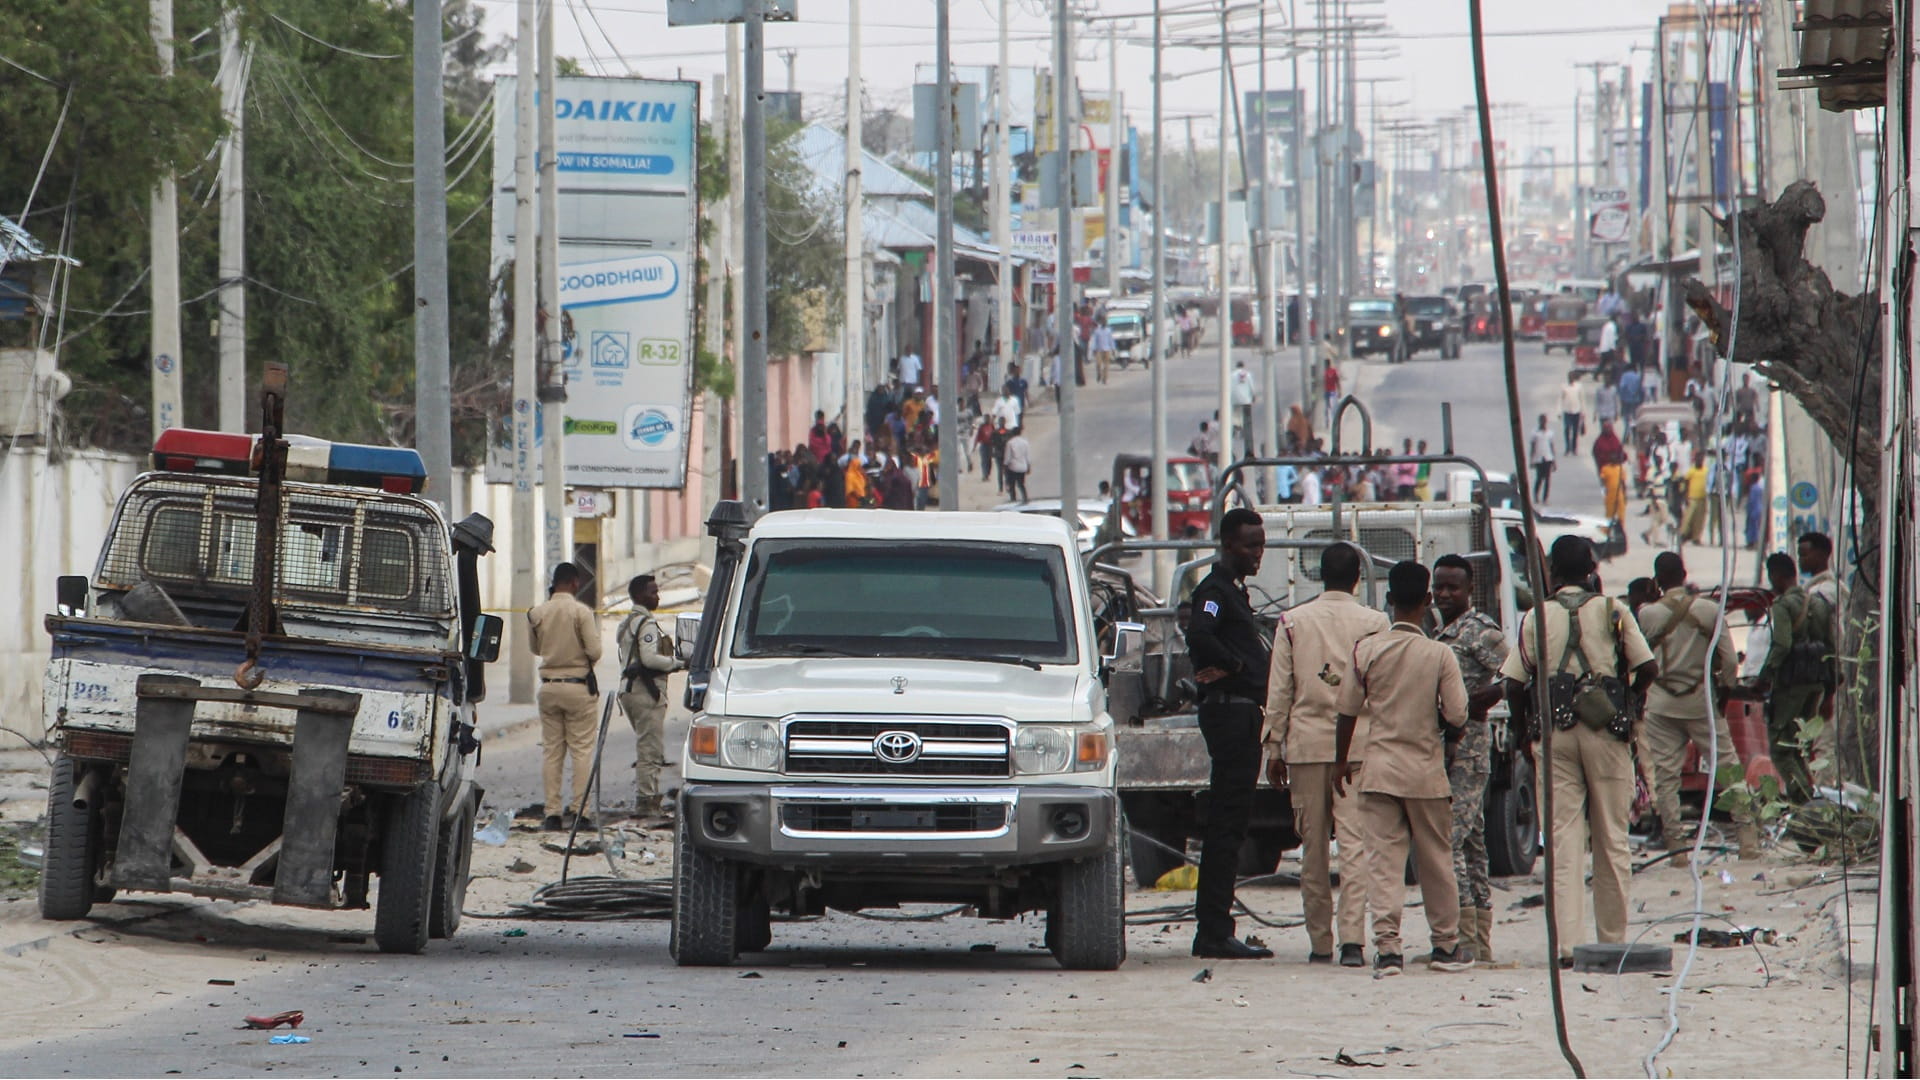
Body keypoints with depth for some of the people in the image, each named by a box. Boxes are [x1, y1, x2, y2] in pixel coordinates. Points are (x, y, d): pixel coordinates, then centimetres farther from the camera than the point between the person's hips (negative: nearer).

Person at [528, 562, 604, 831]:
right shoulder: (581, 612, -11)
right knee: (582, 750, 2)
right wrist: (585, 660, 8)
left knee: (551, 751, 7)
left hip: (549, 687, 3)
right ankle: (579, 811, -3)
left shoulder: (538, 614, 1)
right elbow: (595, 651, -13)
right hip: (578, 687, -3)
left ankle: (552, 813, 4)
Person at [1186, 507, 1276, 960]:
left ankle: (1213, 930, 15)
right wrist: (1232, 665, -15)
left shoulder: (1234, 591, 21)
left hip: (1244, 714, 10)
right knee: (1226, 824, -11)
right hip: (1229, 712, -10)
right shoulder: (1216, 590, -10)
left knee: (1228, 824, 11)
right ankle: (1214, 932, -12)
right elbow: (1198, 635, -29)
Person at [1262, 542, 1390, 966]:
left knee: (1313, 847, 9)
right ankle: (1352, 938, -18)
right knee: (1354, 840, -6)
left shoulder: (1292, 622, 5)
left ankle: (1320, 943, 12)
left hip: (1306, 742, 1)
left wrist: (1274, 746, 10)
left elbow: (1279, 690, 5)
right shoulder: (1373, 623, 0)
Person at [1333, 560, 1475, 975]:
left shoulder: (1367, 650, -4)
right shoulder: (1439, 655, -8)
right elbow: (1457, 716, -10)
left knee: (1383, 858, 0)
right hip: (1425, 770, 0)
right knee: (1436, 859, 12)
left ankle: (1386, 944, -10)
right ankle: (1445, 944, 21)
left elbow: (1347, 711, 1)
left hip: (1379, 768, 0)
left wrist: (1341, 762, 14)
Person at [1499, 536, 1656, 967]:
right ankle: (1612, 938, 14)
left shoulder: (1536, 618, 2)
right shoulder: (1613, 611, 1)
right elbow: (1646, 668, -2)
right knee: (1611, 839, 9)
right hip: (1607, 732, 0)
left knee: (1563, 841, -1)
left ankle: (1566, 943, -11)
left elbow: (1514, 685, -1)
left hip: (1555, 732, 0)